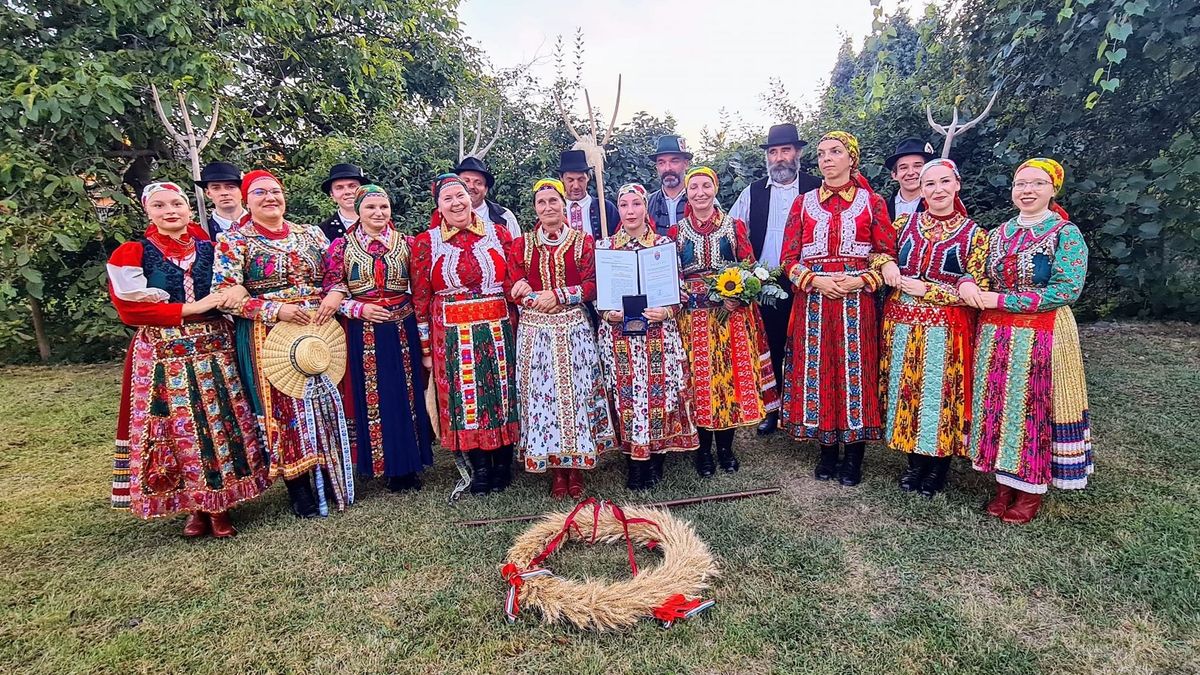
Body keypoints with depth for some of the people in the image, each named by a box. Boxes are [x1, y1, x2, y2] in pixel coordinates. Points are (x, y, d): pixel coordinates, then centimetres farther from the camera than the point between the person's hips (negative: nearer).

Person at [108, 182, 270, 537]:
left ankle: (219, 505, 16)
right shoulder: (131, 253, 1)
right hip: (163, 355, -2)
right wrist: (191, 309, -14)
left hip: (214, 349, 2)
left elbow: (234, 282, 17)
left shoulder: (208, 247, 10)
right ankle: (194, 507, 20)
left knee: (220, 422, 3)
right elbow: (131, 308, -7)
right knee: (179, 428, 4)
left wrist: (235, 290, -7)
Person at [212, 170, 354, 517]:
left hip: (319, 330, 4)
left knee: (325, 403, 7)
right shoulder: (233, 241, -1)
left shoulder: (311, 234, 10)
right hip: (268, 336, -3)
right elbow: (225, 294, -8)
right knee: (283, 408, 1)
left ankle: (332, 482, 21)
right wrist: (276, 310, -18)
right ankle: (301, 493, 14)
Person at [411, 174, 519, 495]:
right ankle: (480, 467, 18)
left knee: (503, 392, 6)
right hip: (452, 336, -1)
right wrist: (425, 346, 2)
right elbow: (420, 298, 3)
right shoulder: (426, 242, 2)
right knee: (464, 398, 4)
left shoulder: (499, 234, 4)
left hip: (500, 331, 1)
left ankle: (503, 462, 22)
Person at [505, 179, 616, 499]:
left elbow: (592, 286, -2)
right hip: (535, 331, 1)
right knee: (542, 394, 1)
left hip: (574, 329, -1)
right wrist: (537, 300, -16)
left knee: (576, 391, 1)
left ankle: (576, 467, 16)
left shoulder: (583, 241, 6)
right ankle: (556, 470, 15)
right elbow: (512, 288, 2)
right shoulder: (521, 245, 9)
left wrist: (559, 296, -14)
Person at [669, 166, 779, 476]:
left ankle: (725, 446, 19)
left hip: (732, 314, 0)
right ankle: (704, 449, 17)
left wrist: (737, 296, -13)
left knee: (731, 375, 3)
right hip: (693, 316, 0)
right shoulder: (676, 232, 7)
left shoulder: (735, 227, 5)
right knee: (699, 377, 2)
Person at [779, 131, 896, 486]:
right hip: (813, 301, 2)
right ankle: (827, 450, 17)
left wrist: (860, 281, -12)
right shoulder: (804, 203, 10)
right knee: (817, 370, 3)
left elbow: (887, 255, 4)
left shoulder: (872, 202, 7)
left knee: (855, 369, 0)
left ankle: (854, 455, 13)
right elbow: (789, 258, 6)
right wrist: (816, 280, -11)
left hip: (856, 301, -1)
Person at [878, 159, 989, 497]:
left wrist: (925, 289, -14)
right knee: (906, 389, 8)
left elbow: (977, 291, -5)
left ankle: (938, 466, 22)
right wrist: (886, 264, -8)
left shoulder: (974, 233, 0)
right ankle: (915, 461, 25)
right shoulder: (905, 223, 7)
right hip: (902, 324, 3)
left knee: (941, 393, 3)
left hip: (946, 329, -2)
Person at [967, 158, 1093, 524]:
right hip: (996, 335, 5)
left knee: (1035, 407, 2)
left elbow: (1066, 289, -14)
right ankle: (1005, 481, 21)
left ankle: (1032, 489, 17)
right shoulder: (998, 234, 11)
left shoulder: (1066, 233, -5)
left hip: (1044, 337, -5)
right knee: (998, 405, 7)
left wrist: (1002, 301, -18)